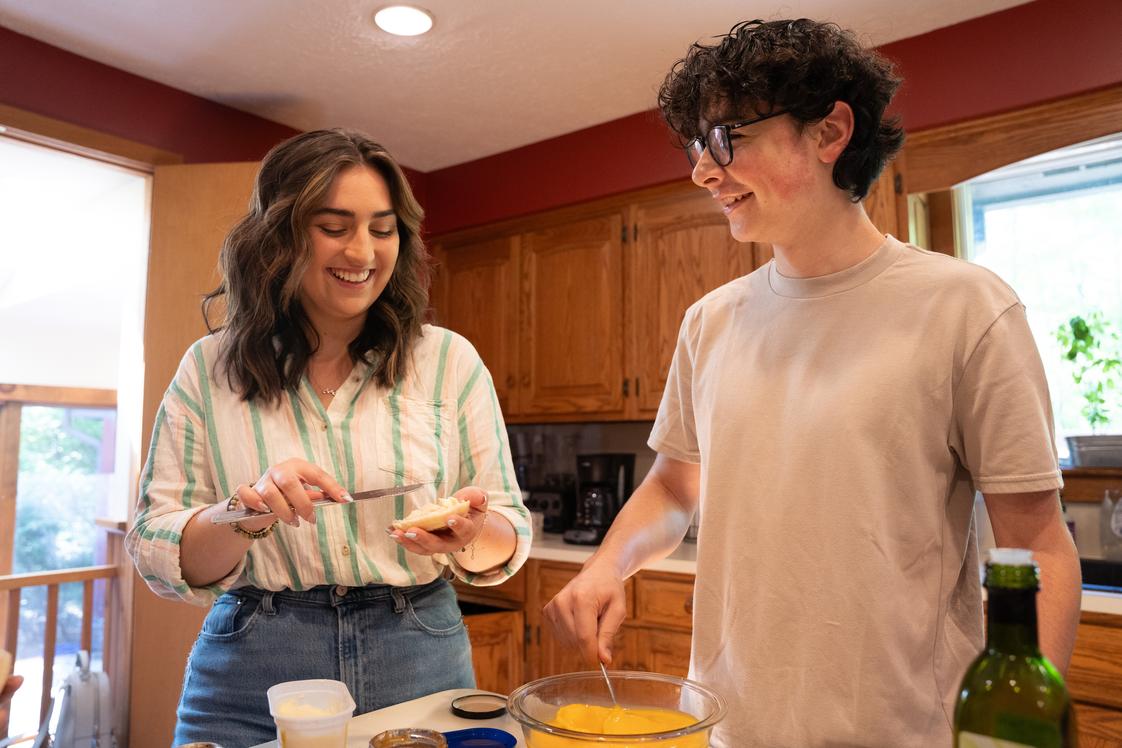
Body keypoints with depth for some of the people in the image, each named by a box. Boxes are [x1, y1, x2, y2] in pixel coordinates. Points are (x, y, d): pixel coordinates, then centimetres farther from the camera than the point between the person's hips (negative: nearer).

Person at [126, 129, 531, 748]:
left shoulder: (450, 361, -4)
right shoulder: (209, 369, -3)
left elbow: (510, 532, -2)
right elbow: (156, 555, -3)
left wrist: (472, 537, -24)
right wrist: (246, 516, -23)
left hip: (418, 666, 1)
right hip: (252, 680, 0)